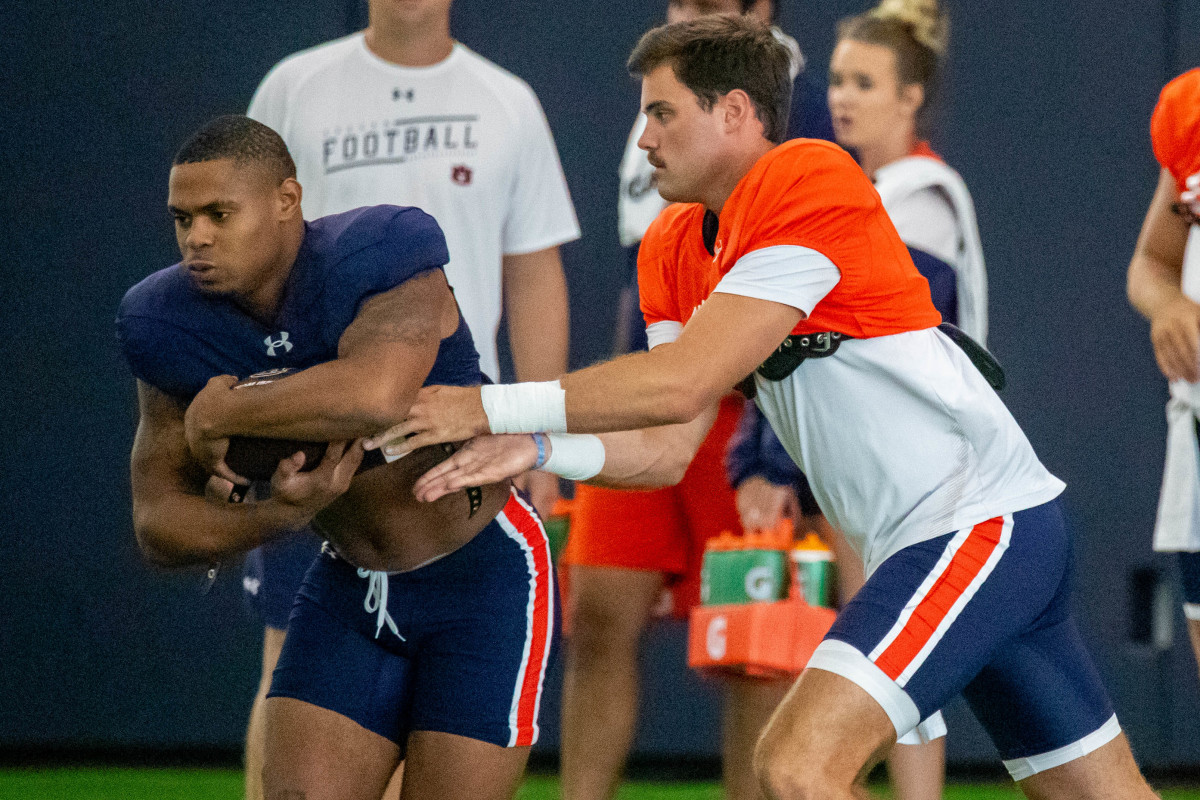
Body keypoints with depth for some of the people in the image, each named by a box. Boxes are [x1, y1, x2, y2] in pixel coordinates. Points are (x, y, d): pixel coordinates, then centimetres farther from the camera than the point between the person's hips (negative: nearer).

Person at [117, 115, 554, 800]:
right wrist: (276, 517, -25)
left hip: (484, 575, -6)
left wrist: (219, 415, -31)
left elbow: (377, 394, -47)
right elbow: (158, 522, -4)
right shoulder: (178, 327, -7)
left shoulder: (377, 262, -25)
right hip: (351, 588, 6)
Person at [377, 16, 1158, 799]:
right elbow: (668, 447, 7)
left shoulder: (811, 181, -15)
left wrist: (491, 407, -17)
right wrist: (536, 449, -9)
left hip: (982, 521, -10)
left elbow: (682, 383, -22)